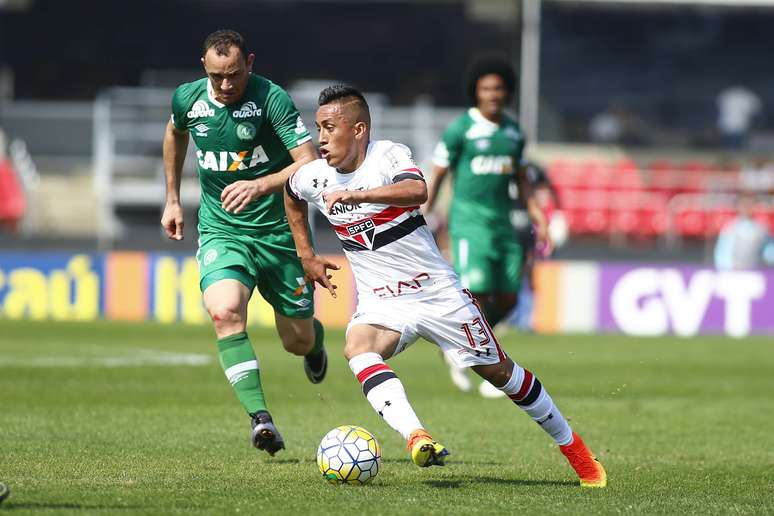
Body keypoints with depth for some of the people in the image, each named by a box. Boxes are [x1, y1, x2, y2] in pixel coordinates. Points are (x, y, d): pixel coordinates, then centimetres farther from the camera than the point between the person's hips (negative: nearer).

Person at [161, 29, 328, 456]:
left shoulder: (272, 98, -17)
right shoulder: (187, 100, -3)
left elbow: (309, 163, -24)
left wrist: (261, 185, -40)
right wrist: (172, 199, 24)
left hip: (279, 232, -2)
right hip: (221, 232, 2)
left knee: (298, 341, 8)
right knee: (225, 312, -28)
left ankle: (315, 338, 49)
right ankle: (260, 418, -30)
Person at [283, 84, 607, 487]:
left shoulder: (388, 155, -18)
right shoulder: (313, 178, -3)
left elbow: (417, 190, -41)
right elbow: (291, 195, 23)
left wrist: (354, 195, -51)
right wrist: (306, 255, 19)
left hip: (438, 292, -3)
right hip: (379, 304, 3)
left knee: (498, 370, 7)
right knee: (358, 349, -31)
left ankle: (573, 447, 26)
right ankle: (416, 438, -46)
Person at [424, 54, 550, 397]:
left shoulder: (514, 132, 12)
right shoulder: (460, 130, -6)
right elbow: (437, 175, -2)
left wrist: (538, 219, 13)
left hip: (502, 221, 6)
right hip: (469, 219, -6)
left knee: (507, 298, 2)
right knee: (477, 294, -14)